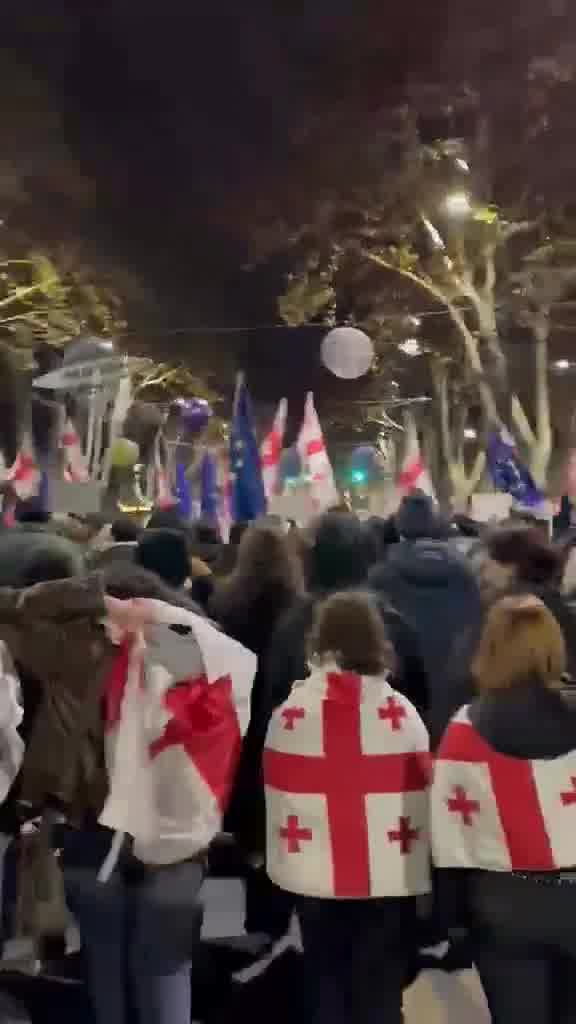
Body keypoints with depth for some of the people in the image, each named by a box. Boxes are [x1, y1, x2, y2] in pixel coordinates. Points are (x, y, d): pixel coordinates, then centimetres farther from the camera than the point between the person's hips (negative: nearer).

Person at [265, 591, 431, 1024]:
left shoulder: (290, 712, -7)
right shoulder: (401, 712, -9)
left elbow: (277, 796, -2)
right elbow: (421, 797, -4)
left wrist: (282, 864, 10)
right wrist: (421, 874, 9)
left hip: (315, 877, 1)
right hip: (389, 879, -1)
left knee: (326, 989, 17)